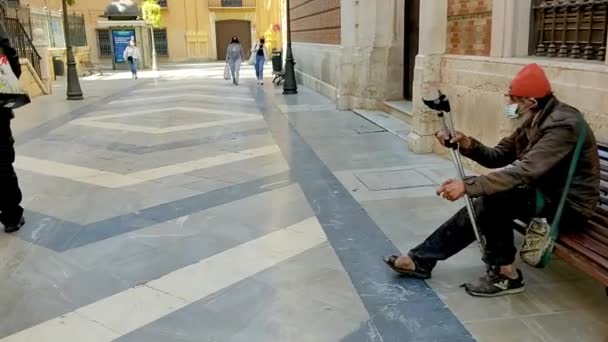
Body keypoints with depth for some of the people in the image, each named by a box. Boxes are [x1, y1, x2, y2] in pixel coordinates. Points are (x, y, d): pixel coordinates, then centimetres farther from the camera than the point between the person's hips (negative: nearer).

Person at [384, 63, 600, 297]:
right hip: (547, 193, 9)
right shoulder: (535, 120, 6)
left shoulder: (563, 125, -24)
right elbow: (499, 156, 6)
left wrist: (469, 186, -37)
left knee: (495, 197, -26)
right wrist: (467, 144, -13)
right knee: (480, 207, -4)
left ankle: (505, 274, -11)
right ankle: (422, 259, 2)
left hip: (569, 204, -9)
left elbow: (525, 171, -36)